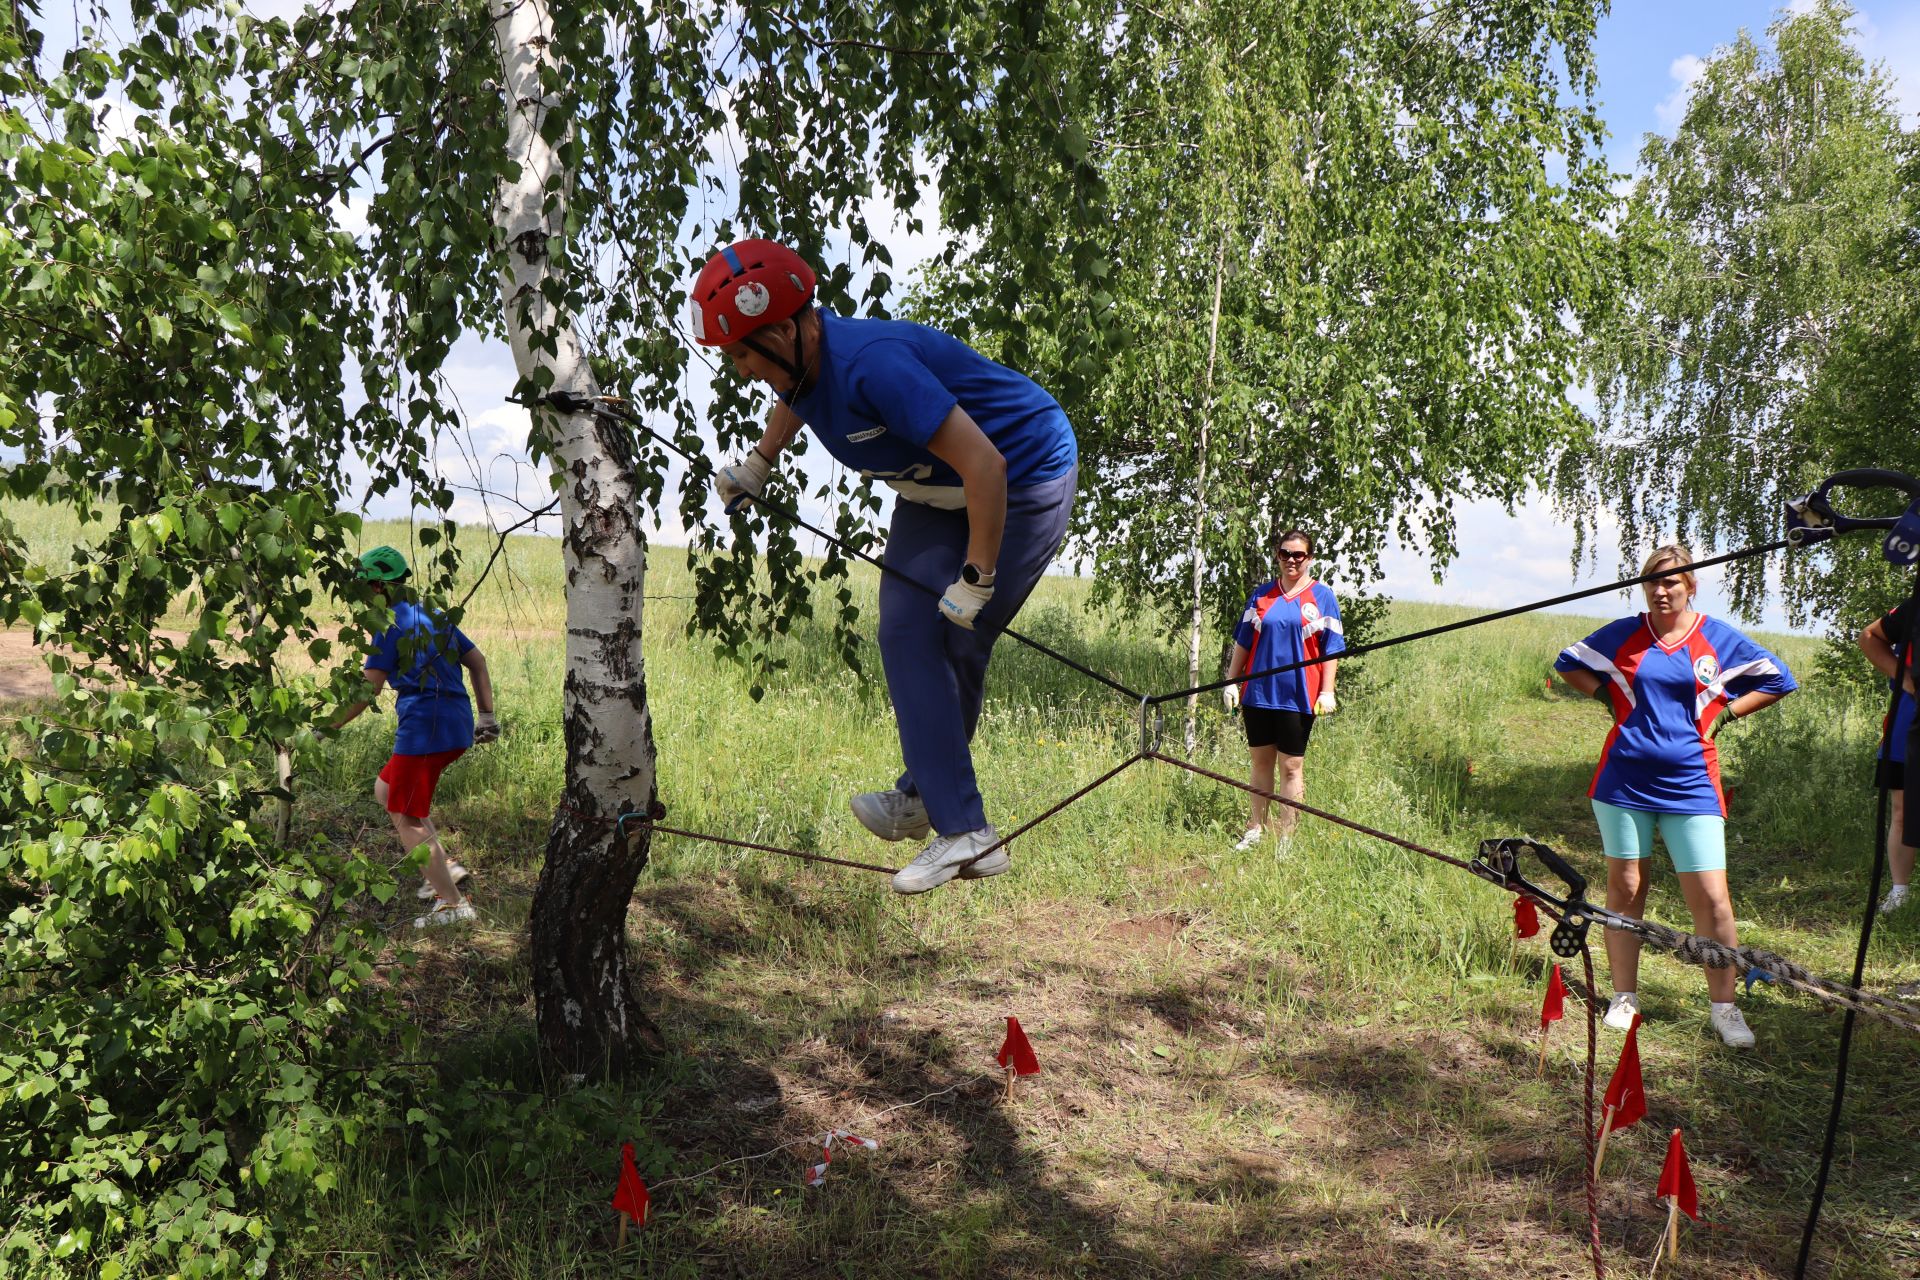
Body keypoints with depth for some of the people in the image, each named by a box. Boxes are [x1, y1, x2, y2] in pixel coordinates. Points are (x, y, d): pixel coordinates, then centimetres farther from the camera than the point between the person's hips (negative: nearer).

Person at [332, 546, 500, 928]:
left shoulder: (392, 624, -8)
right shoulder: (432, 614, 17)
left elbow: (369, 690, -11)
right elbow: (478, 661, 17)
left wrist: (328, 727, -2)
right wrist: (487, 715, 18)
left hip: (424, 726, -9)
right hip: (458, 725, 9)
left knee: (408, 819, 1)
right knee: (386, 790, 24)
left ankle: (453, 903, 0)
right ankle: (444, 865, 16)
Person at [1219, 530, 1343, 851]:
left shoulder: (1322, 596, 1)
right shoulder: (1262, 594, 8)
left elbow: (1331, 650, -1)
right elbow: (1243, 642, 12)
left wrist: (1327, 692, -8)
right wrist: (1231, 682, 7)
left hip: (1298, 696, -3)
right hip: (1258, 692, 3)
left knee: (1291, 767, 2)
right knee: (1261, 762, 11)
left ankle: (1286, 836, 8)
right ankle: (1257, 828, 21)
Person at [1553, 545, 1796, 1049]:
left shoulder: (1719, 639, 3)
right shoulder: (1624, 634, 4)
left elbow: (1777, 680, 12)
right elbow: (1569, 663, 18)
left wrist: (1724, 712, 2)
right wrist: (1610, 696, 4)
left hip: (1690, 785, -1)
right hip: (1624, 781, 1)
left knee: (1712, 898, -5)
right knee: (1624, 889, 7)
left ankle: (1723, 1006, 8)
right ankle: (1624, 997, 18)